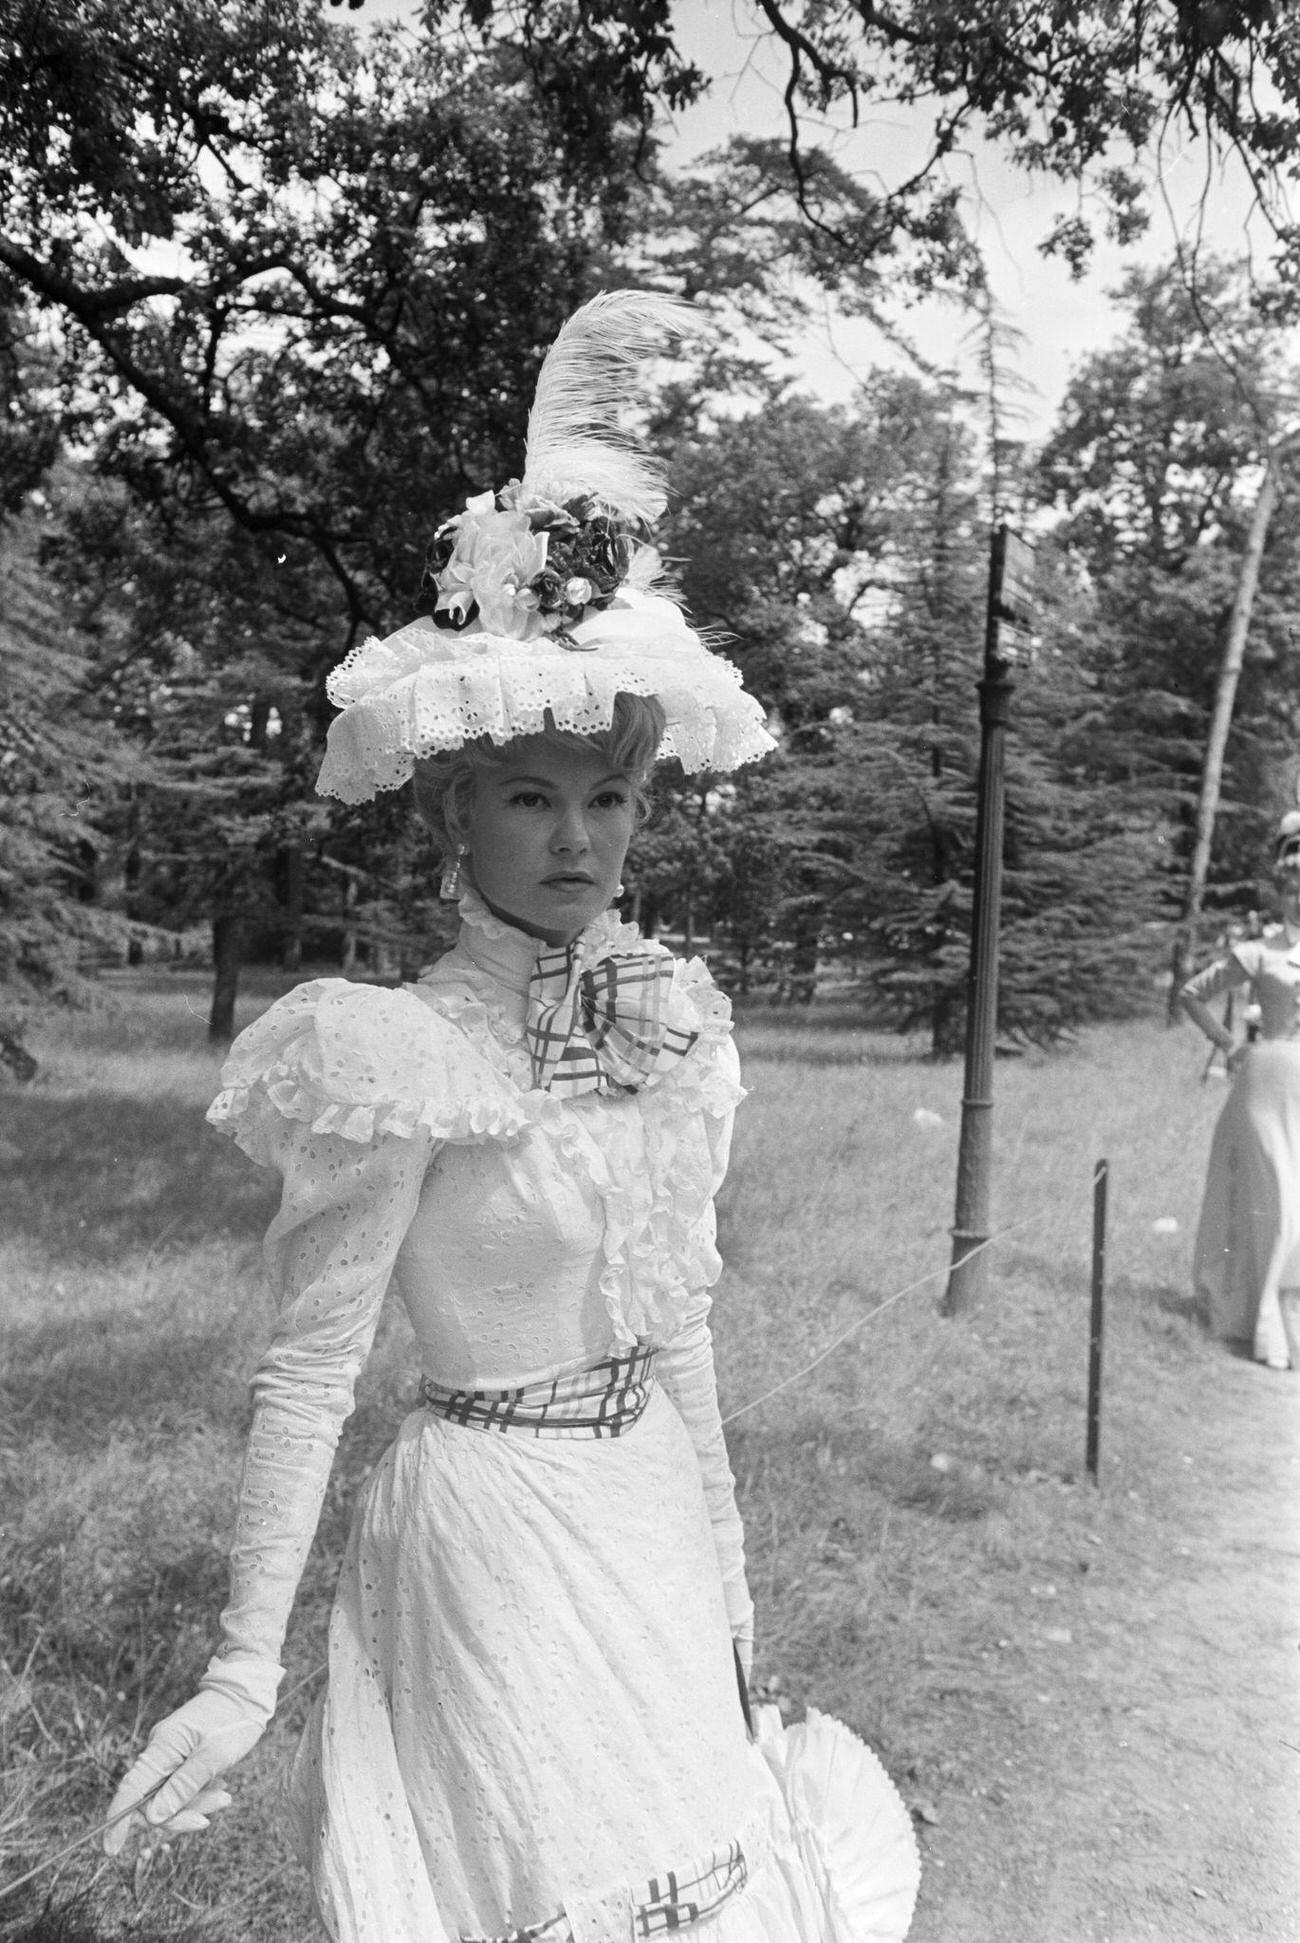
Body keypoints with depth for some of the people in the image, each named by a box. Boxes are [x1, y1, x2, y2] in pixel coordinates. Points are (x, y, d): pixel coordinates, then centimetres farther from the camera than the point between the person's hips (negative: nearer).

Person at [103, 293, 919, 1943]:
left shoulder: (668, 1016, -1)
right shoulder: (404, 1059, -21)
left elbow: (674, 1320, 7)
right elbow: (307, 1373, -17)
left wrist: (724, 1552, 12)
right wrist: (244, 1669, -14)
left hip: (654, 1513, 7)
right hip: (494, 1524, -6)